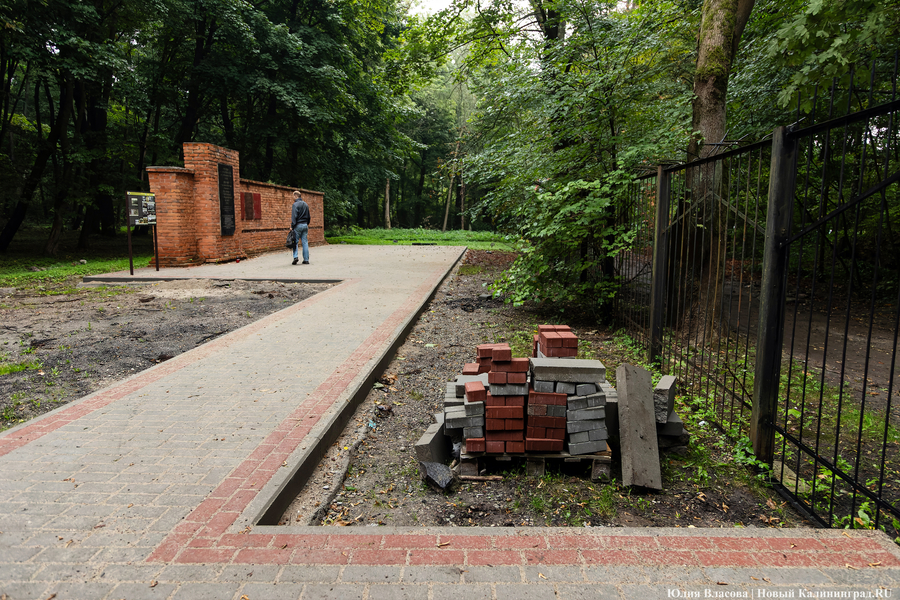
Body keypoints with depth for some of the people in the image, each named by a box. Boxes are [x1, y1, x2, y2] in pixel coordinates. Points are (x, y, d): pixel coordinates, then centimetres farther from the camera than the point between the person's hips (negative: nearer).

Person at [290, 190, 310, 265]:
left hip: (298, 225, -6)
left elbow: (294, 217, -14)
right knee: (305, 242, 5)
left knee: (295, 242, 1)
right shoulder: (306, 205, 13)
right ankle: (306, 259, 4)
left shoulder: (295, 204, -9)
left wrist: (292, 226, -12)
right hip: (305, 225, 6)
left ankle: (295, 257, -13)